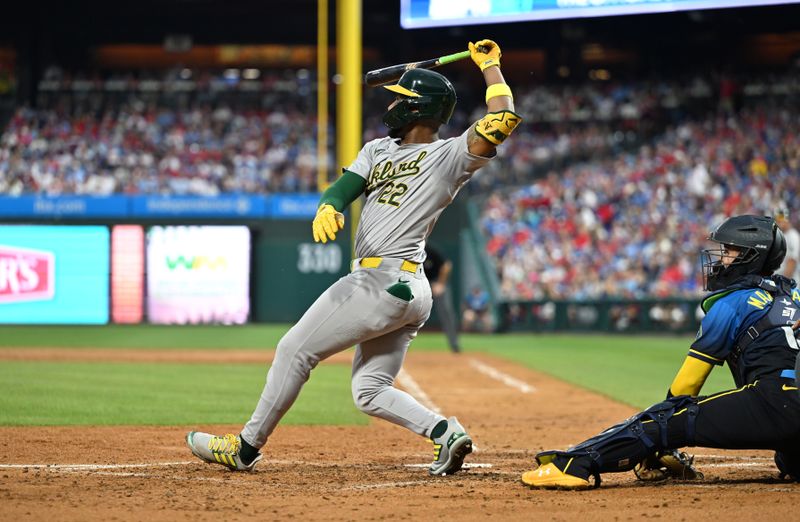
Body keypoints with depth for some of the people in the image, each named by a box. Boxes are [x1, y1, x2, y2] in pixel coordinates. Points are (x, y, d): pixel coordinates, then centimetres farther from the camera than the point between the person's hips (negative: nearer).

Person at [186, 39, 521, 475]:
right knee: (370, 393, 6)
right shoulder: (377, 150, 21)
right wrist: (328, 209, -17)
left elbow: (503, 120, -17)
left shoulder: (450, 156, -3)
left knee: (295, 350, -1)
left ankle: (246, 448, 8)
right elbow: (340, 190, 7)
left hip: (384, 283, -9)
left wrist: (490, 66, -3)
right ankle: (445, 433, -6)